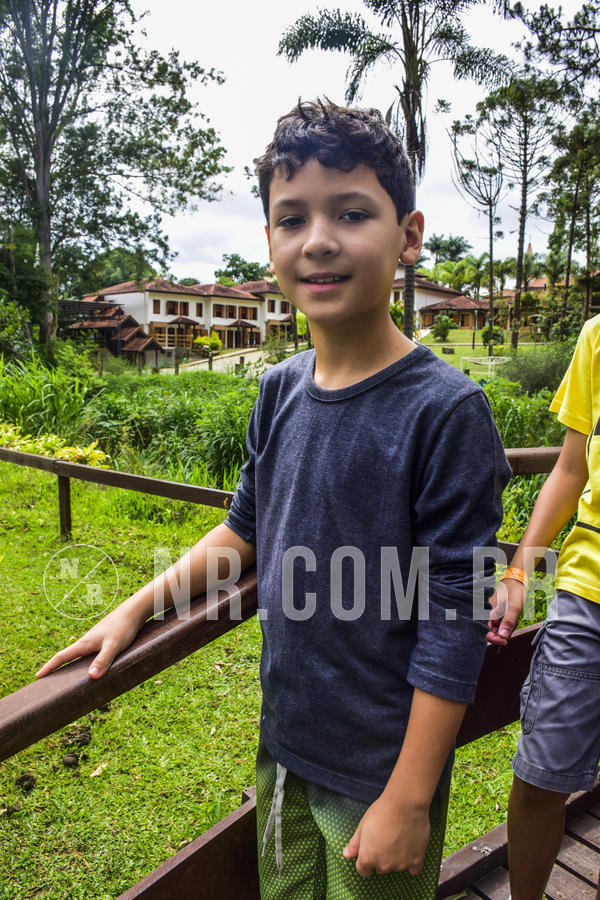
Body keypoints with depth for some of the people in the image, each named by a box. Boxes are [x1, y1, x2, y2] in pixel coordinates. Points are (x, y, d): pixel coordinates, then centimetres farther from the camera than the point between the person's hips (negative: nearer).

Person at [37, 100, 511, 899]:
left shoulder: (446, 411, -21)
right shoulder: (279, 391, -3)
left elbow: (454, 623, -19)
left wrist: (409, 801, -14)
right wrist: (137, 607, 5)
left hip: (382, 770, -5)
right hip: (284, 744, 6)